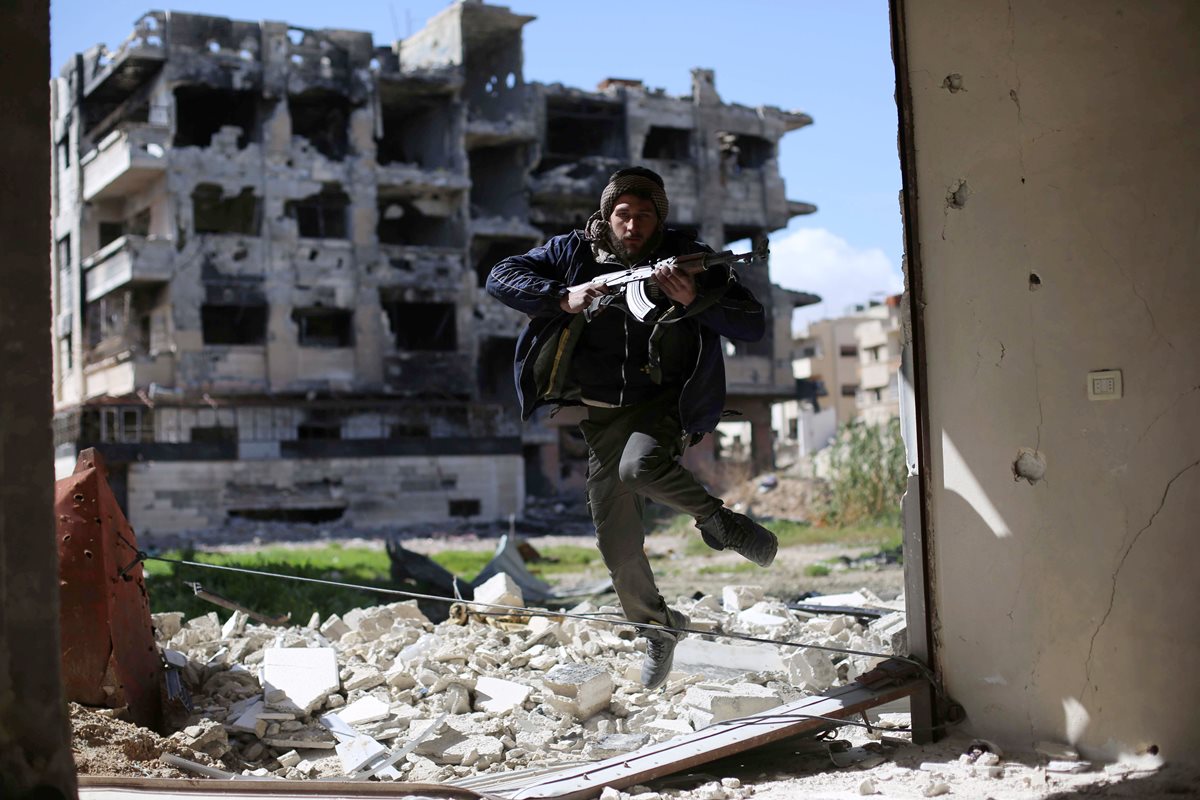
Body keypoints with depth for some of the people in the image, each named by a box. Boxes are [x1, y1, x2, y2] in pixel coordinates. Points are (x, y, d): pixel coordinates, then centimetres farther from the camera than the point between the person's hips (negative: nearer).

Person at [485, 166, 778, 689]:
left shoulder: (687, 258, -5)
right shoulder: (575, 252, 0)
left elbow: (753, 326, -10)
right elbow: (500, 278, -5)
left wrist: (695, 299, -27)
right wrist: (564, 299, -20)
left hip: (664, 404, -3)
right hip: (604, 414, 3)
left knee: (639, 466, -36)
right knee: (616, 539, 3)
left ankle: (717, 520, -11)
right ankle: (657, 625, 24)